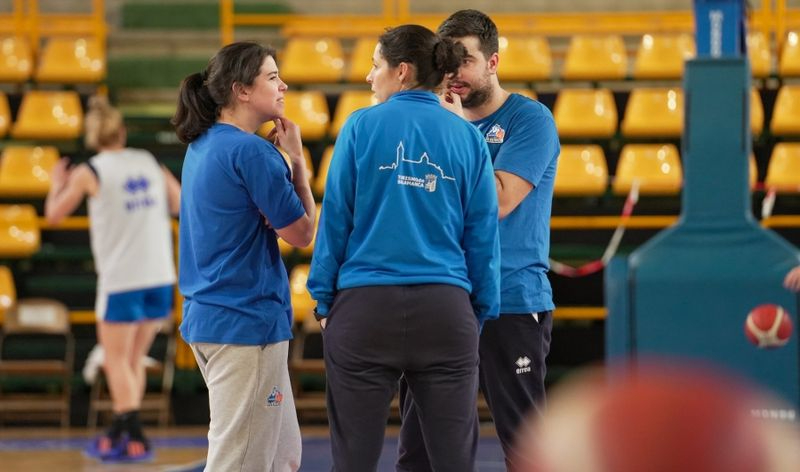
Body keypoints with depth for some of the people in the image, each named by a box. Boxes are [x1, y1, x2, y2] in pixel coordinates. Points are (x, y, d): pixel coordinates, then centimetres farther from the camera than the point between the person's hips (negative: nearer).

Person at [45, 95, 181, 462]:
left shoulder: (89, 173, -5)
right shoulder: (148, 163, 6)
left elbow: (55, 214, 5)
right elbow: (181, 204, 14)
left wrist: (57, 183, 23)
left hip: (121, 281, -5)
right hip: (160, 278, 5)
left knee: (117, 362, 3)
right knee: (134, 360, 15)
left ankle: (136, 439, -5)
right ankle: (119, 432, 21)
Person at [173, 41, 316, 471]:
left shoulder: (203, 147, 11)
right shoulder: (251, 151, -16)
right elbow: (300, 232, -10)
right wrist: (297, 159, -3)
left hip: (207, 316, 10)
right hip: (247, 320, -10)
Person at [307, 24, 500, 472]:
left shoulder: (362, 127, -1)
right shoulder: (468, 137, 5)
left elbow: (335, 221, 0)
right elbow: (483, 235, 6)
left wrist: (324, 301, 8)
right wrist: (481, 312, 13)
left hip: (365, 306, -2)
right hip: (445, 310, 2)